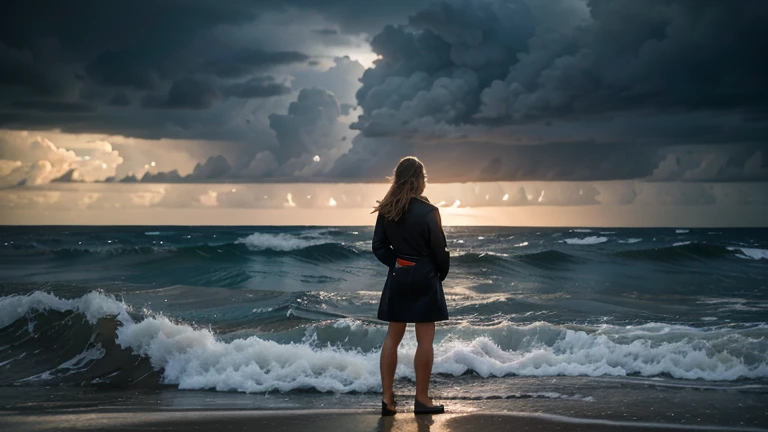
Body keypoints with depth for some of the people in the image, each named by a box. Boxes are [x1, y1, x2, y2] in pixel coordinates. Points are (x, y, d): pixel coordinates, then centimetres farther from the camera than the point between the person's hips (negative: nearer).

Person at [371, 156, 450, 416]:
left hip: (397, 277, 5)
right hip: (424, 278, -5)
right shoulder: (428, 212, -15)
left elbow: (378, 247, 3)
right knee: (424, 339, 4)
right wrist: (441, 275, 8)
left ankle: (387, 398, 13)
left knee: (392, 337, 11)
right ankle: (422, 399, 10)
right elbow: (439, 250, -8)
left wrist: (396, 264, 11)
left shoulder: (386, 211, 0)